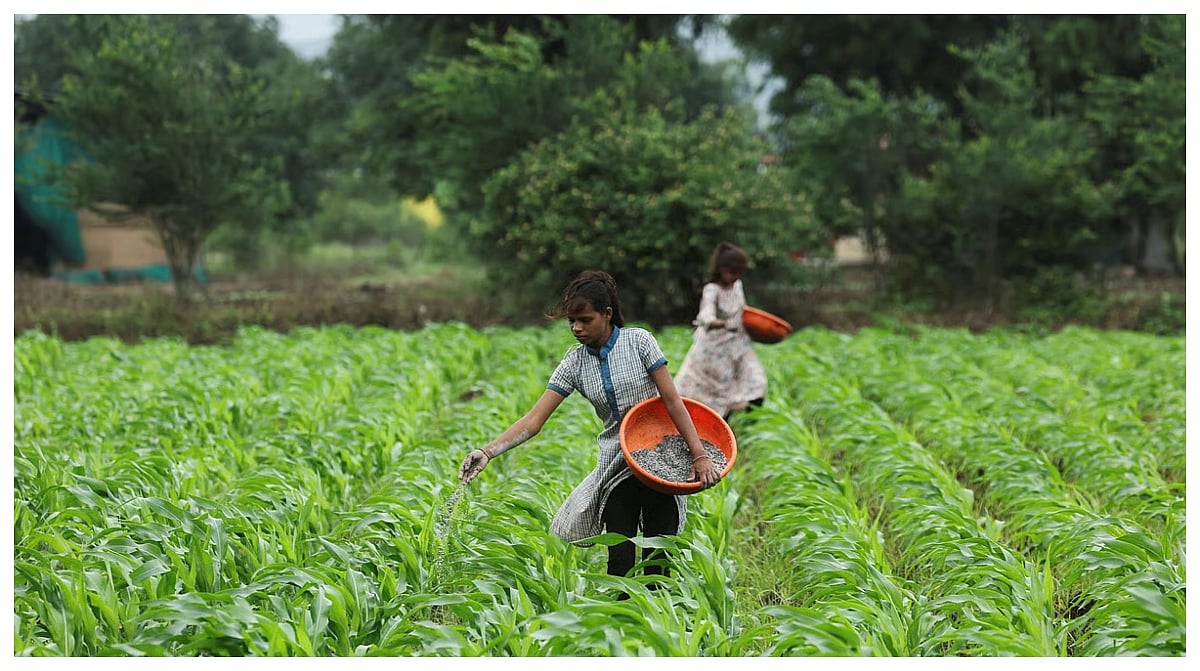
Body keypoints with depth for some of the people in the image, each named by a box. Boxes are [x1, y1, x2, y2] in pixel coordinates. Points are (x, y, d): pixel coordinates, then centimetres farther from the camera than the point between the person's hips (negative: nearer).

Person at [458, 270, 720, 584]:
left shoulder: (638, 341, -6)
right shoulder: (575, 363, 1)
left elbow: (672, 400, -7)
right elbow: (534, 420, -4)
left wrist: (699, 454, -13)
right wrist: (488, 452, -17)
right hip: (615, 468, 2)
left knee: (658, 560, 0)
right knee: (620, 561, -3)